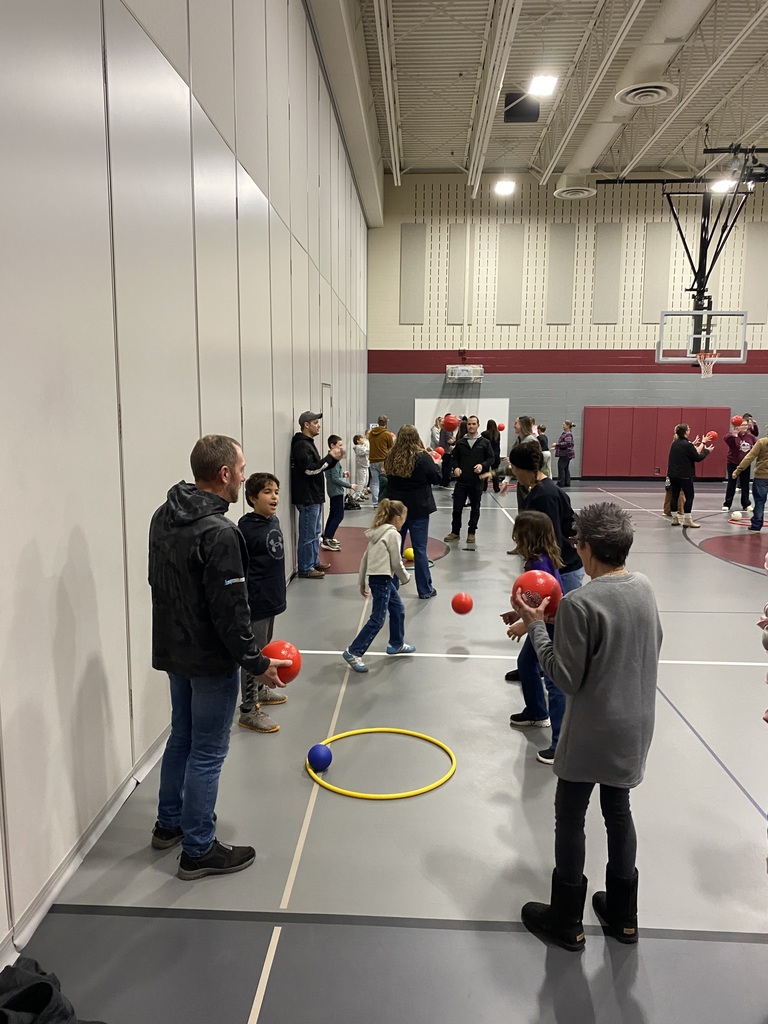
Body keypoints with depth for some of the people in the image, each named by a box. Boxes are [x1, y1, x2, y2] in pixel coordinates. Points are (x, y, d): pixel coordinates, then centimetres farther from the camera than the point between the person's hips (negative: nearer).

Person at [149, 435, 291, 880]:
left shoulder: (164, 517, 2)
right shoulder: (219, 532, -27)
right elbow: (230, 612, -25)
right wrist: (257, 662, -13)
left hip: (173, 649, 9)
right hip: (211, 659, -9)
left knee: (182, 736, 24)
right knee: (207, 753, 5)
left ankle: (170, 823, 40)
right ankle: (198, 851, 20)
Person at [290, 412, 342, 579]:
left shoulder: (308, 443, 17)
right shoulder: (301, 445, -16)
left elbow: (317, 467, 21)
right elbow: (310, 469, -24)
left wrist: (333, 459, 5)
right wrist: (330, 456, -17)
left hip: (314, 496, 11)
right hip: (307, 498, -11)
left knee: (315, 533, 18)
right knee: (308, 535, -5)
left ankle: (314, 563, 28)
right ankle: (305, 569, 2)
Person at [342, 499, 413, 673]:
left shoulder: (377, 532, 12)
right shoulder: (393, 534, -13)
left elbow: (365, 558, 14)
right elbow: (396, 563, -12)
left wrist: (361, 581, 19)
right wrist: (405, 577, 6)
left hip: (377, 577, 10)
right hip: (381, 579, -10)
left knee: (398, 608, 22)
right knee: (377, 619, -6)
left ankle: (396, 644, 36)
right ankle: (353, 652, -4)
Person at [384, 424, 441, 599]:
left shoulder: (391, 457, -1)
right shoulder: (422, 457, -14)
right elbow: (436, 478, -4)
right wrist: (437, 464, 16)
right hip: (418, 508, -4)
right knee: (420, 549, 3)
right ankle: (425, 590, 11)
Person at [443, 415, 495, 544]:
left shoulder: (485, 442, 2)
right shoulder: (460, 442, 6)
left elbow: (491, 458, 3)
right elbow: (455, 458, 12)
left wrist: (483, 465, -16)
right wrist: (456, 467, -7)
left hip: (477, 481, -1)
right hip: (461, 480, 1)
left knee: (475, 508, 8)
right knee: (457, 507, 4)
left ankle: (471, 533, 19)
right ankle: (455, 532, 17)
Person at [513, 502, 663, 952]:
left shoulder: (580, 603, -24)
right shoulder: (645, 586, -3)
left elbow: (565, 677, -19)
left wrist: (536, 626, -11)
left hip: (592, 733, -7)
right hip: (635, 726, 7)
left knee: (570, 818, 10)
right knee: (619, 812, 22)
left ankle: (566, 922, 25)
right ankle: (623, 915, 36)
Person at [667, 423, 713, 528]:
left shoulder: (675, 443, 7)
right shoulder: (687, 445, -16)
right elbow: (698, 458, -9)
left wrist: (692, 444, 29)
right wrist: (706, 450, 6)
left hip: (672, 474, 7)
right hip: (684, 475, -7)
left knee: (674, 495, 9)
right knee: (689, 496, 3)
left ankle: (675, 519, 15)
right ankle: (687, 520, 3)